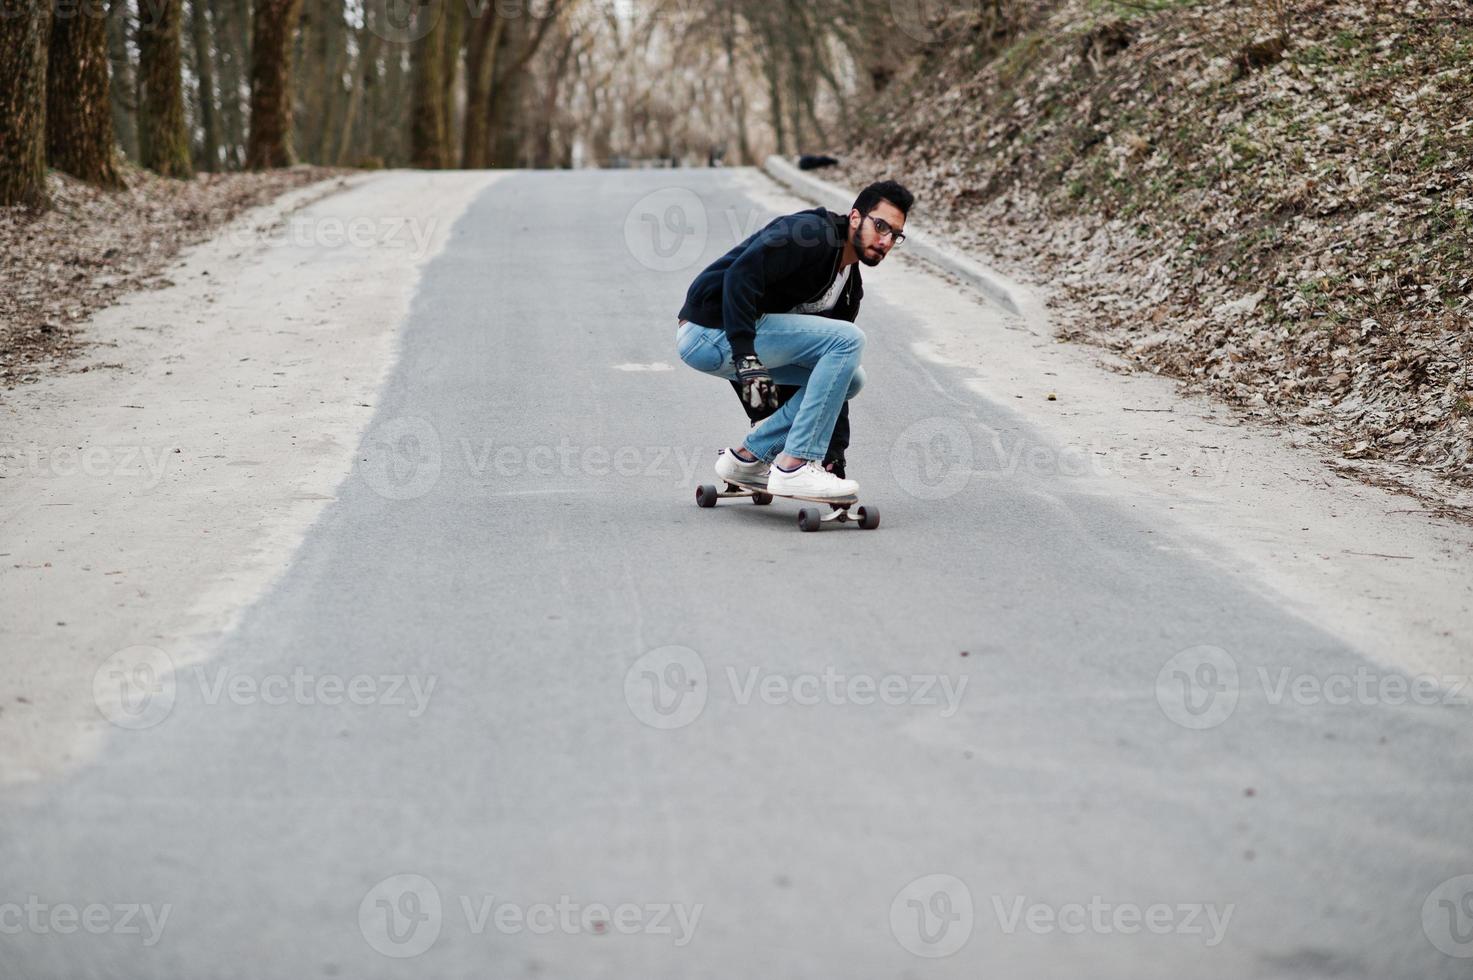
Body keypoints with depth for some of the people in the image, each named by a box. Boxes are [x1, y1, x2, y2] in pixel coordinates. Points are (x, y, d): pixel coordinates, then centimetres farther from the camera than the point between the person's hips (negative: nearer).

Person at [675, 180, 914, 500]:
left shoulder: (849, 287, 15)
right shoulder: (811, 233, -14)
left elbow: (833, 373, 17)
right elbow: (741, 274, -27)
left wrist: (835, 455, 12)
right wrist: (747, 357, -33)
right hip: (712, 328, -10)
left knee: (851, 379, 10)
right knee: (849, 340, -16)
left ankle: (747, 457, 10)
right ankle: (794, 467, -16)